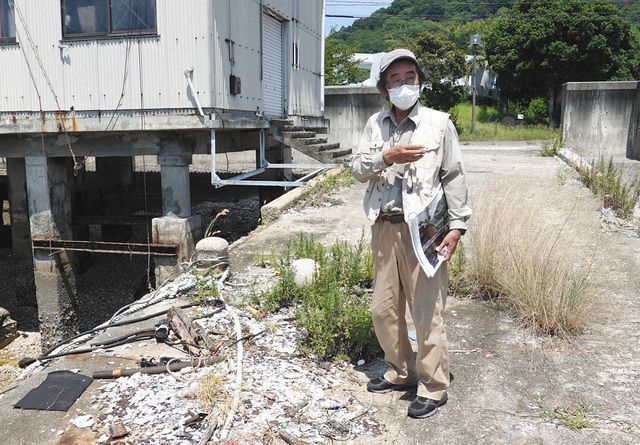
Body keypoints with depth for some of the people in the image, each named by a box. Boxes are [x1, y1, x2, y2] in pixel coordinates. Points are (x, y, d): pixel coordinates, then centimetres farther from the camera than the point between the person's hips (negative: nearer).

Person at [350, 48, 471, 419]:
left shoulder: (439, 123, 0)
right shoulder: (376, 124, 11)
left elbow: (454, 177, 0)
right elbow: (357, 169, 3)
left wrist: (458, 225, -6)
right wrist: (386, 157, -15)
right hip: (384, 227, 5)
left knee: (427, 310, -1)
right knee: (384, 308, 12)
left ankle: (434, 387, 15)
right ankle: (401, 372, 32)